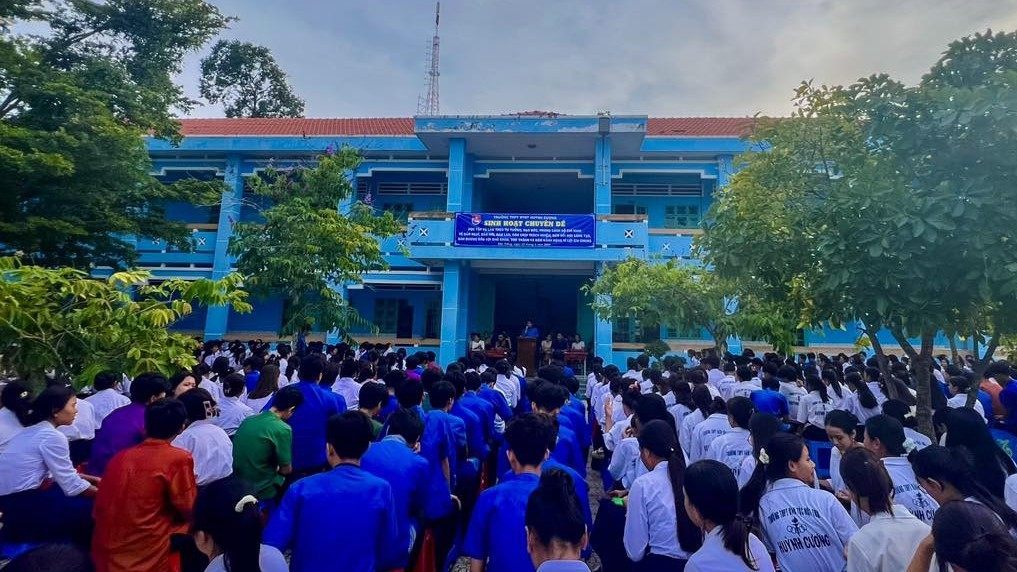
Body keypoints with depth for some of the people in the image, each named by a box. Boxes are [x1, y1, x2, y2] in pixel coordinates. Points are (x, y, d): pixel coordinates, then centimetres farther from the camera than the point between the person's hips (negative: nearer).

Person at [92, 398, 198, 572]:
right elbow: (188, 510, -9)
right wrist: (192, 485, 9)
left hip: (107, 555, 7)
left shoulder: (121, 456, 3)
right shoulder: (179, 458, -14)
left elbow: (100, 508, 12)